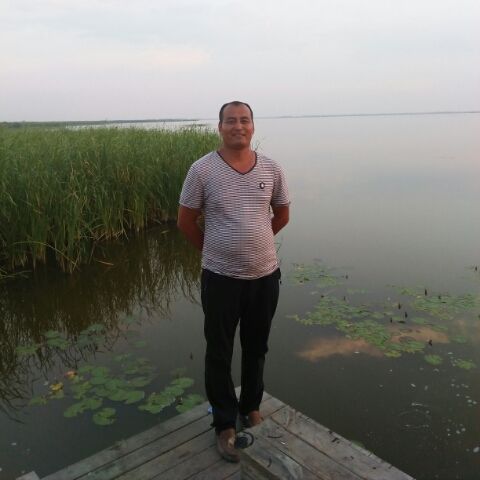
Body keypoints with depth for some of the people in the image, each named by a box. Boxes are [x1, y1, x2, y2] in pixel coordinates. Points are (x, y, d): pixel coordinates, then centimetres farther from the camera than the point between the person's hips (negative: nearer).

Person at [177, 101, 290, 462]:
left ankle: (251, 405, 43)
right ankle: (225, 424, 29)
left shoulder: (272, 169, 0)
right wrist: (212, 250, 8)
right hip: (221, 278, -3)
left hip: (265, 275, 3)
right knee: (219, 354, 9)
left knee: (256, 348, 19)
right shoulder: (202, 170, -9)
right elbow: (186, 222, 0)